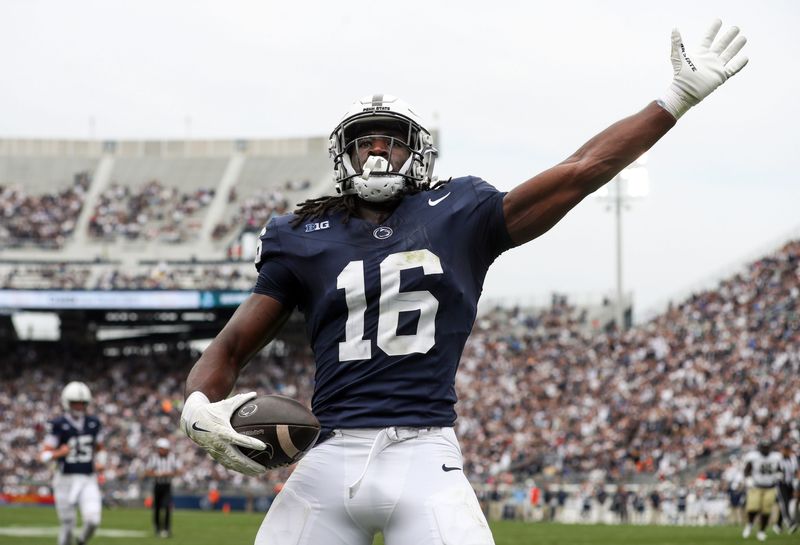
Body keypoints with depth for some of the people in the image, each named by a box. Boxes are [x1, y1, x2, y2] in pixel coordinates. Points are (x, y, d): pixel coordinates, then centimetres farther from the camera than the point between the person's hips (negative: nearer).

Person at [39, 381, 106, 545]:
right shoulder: (58, 425, -6)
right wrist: (59, 453, -26)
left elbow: (99, 449, 22)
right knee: (68, 524, 3)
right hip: (66, 480, -2)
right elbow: (44, 455, -7)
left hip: (88, 480, 2)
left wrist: (100, 462, 2)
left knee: (93, 520, -14)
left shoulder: (93, 423, 7)